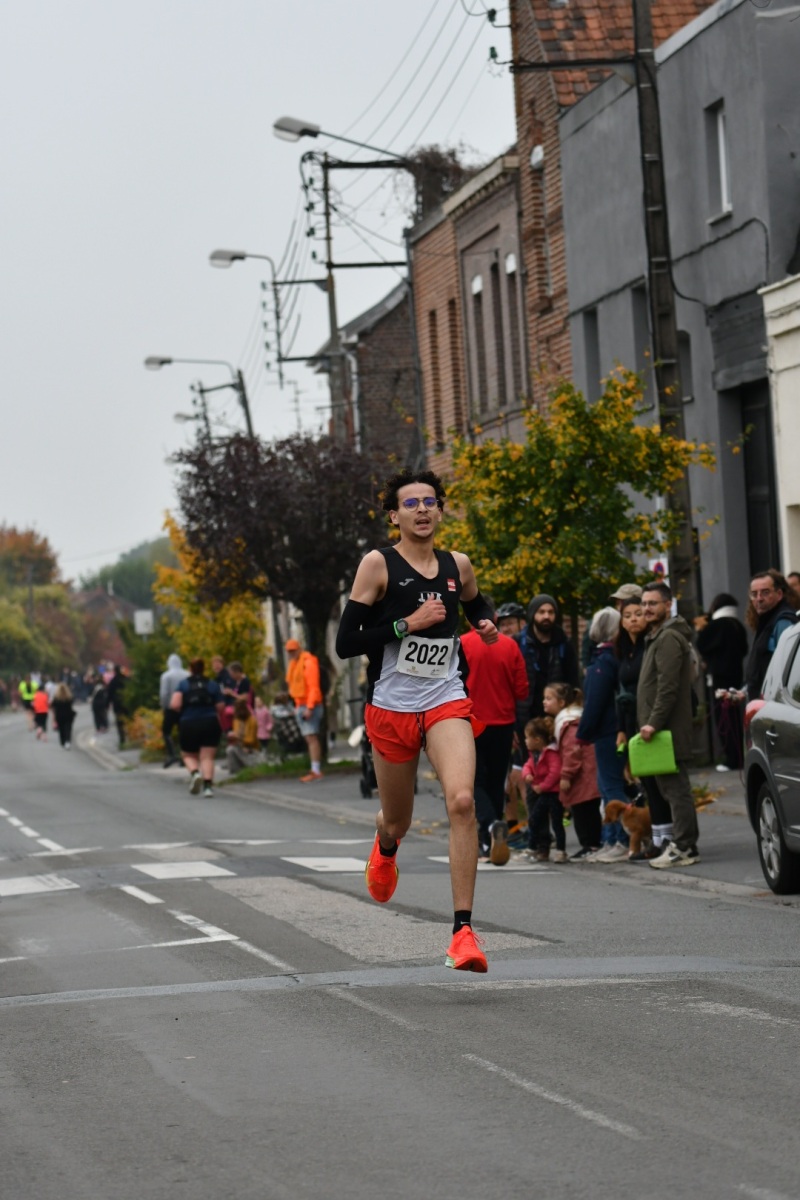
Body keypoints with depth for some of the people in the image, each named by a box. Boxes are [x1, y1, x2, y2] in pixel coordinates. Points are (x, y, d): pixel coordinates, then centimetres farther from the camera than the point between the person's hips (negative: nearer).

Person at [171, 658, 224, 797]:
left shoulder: (183, 684, 2)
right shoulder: (213, 684, 5)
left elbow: (175, 704, -11)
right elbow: (220, 707, 0)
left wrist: (182, 712, 10)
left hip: (188, 724, 0)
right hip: (210, 723, 0)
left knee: (189, 756, 16)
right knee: (207, 757, 1)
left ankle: (194, 772, -14)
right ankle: (208, 785, -18)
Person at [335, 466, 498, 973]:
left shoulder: (458, 566, 8)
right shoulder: (378, 565, -5)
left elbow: (476, 604, 32)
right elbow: (346, 643, -11)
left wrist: (487, 623, 9)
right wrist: (408, 623, -18)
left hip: (447, 703, 2)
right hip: (391, 708, -2)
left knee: (462, 801, -22)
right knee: (398, 820, 13)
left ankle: (464, 930, -20)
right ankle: (386, 847, 55)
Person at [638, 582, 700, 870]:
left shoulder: (669, 639, -12)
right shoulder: (657, 637, 22)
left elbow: (668, 686, -21)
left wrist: (654, 722, -23)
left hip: (669, 727, -11)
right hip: (659, 728, 11)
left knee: (675, 788, -11)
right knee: (672, 787, 11)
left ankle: (683, 848, -11)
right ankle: (683, 843, 14)